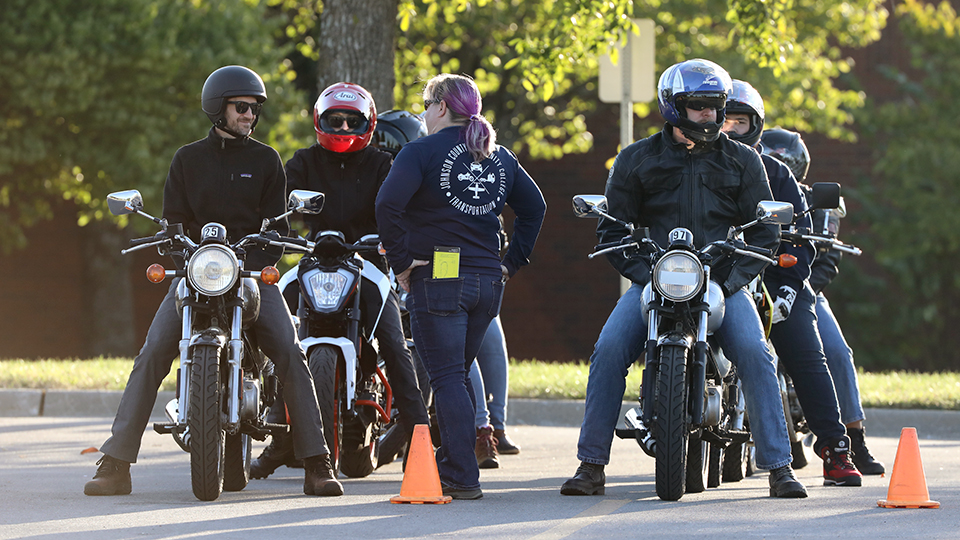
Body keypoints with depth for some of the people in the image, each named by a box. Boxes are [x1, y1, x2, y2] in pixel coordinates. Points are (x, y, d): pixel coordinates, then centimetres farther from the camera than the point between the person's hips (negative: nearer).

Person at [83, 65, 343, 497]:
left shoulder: (265, 161, 10)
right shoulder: (188, 159, 10)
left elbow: (275, 224, 5)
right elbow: (173, 220, 7)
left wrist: (255, 263, -13)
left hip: (253, 271, 0)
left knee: (291, 356, -17)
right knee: (152, 356, -15)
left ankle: (316, 464, -15)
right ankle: (115, 464, -14)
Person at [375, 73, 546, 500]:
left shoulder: (423, 151, -6)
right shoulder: (499, 156, 14)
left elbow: (389, 203, -20)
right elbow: (534, 206, 17)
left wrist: (401, 259, -13)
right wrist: (511, 263, 16)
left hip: (438, 278, -6)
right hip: (488, 282, 6)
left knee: (447, 377, -6)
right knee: (457, 374, 17)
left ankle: (463, 477, -11)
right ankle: (451, 464, 20)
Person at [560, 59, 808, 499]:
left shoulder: (743, 161, 9)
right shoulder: (637, 159, 7)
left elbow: (764, 231, 9)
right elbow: (612, 227, 9)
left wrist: (735, 276, -7)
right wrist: (642, 272, -8)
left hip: (723, 282, 0)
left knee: (754, 353, -24)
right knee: (609, 351, -20)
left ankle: (778, 466, -18)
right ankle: (591, 465, -12)